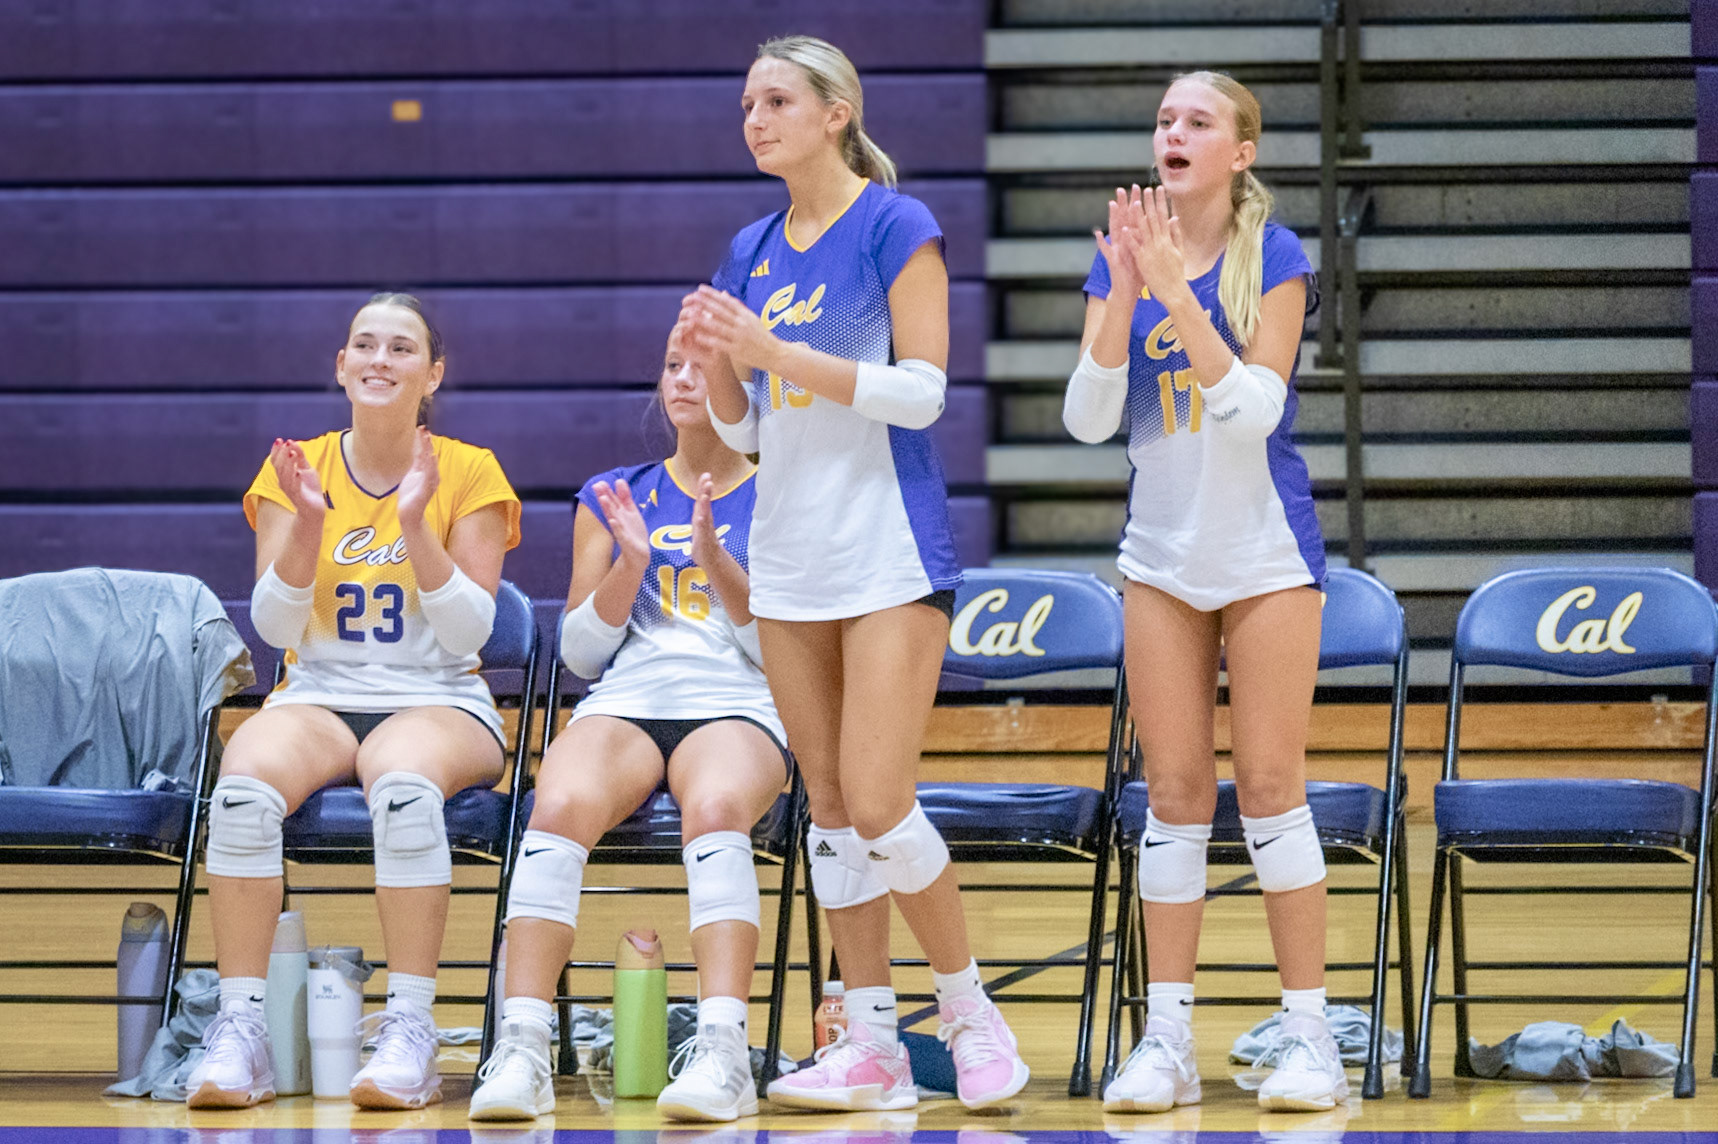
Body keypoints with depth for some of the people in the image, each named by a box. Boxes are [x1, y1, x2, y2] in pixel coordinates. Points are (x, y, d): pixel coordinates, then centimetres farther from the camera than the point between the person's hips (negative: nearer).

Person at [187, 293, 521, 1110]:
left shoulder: (469, 474, 4)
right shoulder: (295, 470, 9)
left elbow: (468, 632, -5)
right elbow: (274, 627, 0)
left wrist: (415, 525, -17)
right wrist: (308, 523, -15)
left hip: (439, 703, -2)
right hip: (318, 697, 2)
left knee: (405, 787, -38)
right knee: (244, 787, -33)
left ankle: (410, 1031, -35)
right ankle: (240, 1030, -31)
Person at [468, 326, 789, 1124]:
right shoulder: (613, 498, 21)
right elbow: (580, 654, 16)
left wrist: (713, 558, -9)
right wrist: (631, 564, -1)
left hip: (739, 707, -2)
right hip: (625, 699, 2)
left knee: (716, 807, -39)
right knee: (560, 807, -34)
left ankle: (722, 1052, -48)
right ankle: (522, 1051, -40)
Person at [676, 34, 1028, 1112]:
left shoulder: (895, 227, -6)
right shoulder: (753, 251, 13)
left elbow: (921, 389, -13)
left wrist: (777, 353, -18)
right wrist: (715, 360, -4)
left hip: (890, 553, -7)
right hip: (790, 559, 7)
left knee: (878, 804, -12)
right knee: (830, 808, 6)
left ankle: (970, 1008, 5)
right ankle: (873, 1044, 10)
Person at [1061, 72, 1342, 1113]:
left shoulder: (1275, 258, -7)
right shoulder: (1123, 259, 4)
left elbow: (1254, 405, -18)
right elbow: (1088, 418, -4)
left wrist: (1175, 291, -25)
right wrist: (1124, 294, -17)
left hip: (1266, 549, -4)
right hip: (1163, 552, 4)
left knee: (1270, 784, -5)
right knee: (1176, 793, 3)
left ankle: (1310, 1033, 1)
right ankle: (1167, 1038, 6)